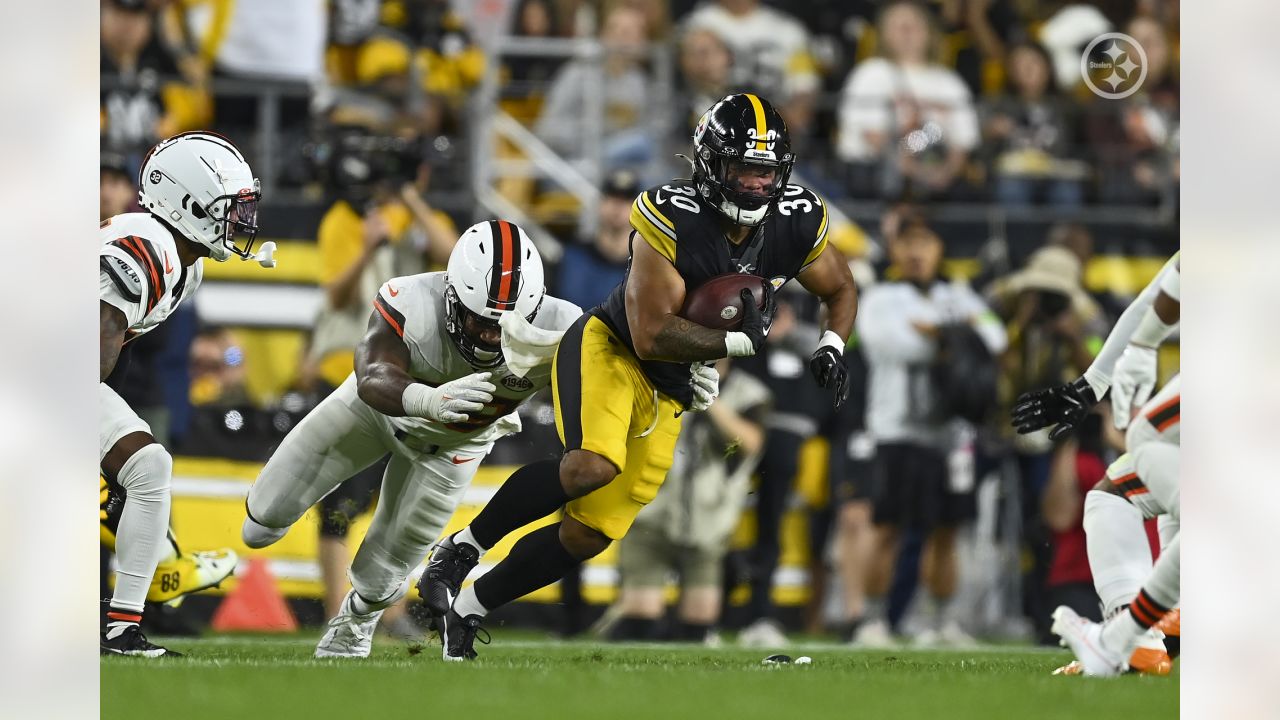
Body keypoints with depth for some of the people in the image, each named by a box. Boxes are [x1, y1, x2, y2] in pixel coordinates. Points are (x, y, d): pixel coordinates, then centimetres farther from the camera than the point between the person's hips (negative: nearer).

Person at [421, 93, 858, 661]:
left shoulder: (796, 222, -7)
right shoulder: (673, 219, -25)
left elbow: (841, 291, 13)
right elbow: (651, 336, -26)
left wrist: (830, 349, -6)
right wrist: (741, 341, -25)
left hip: (667, 395, 6)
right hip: (608, 350, -6)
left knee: (590, 534, 2)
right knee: (595, 464, -35)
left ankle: (469, 605, 20)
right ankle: (461, 548, -17)